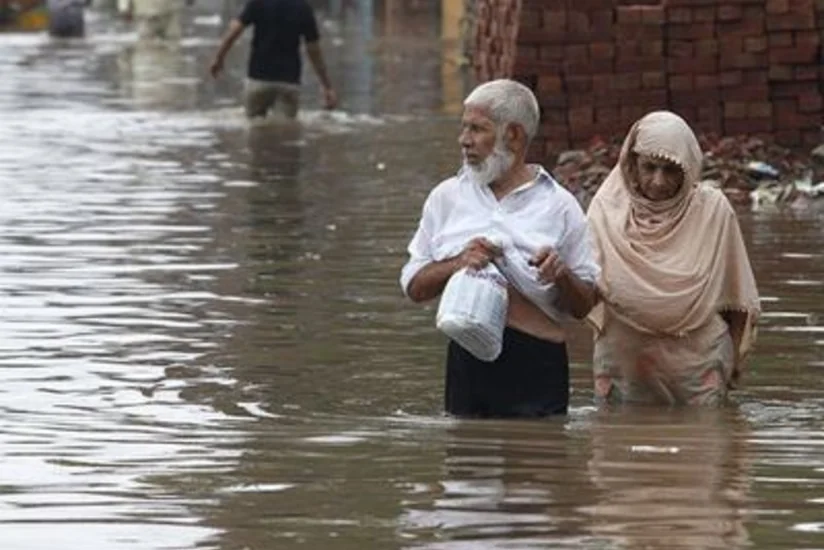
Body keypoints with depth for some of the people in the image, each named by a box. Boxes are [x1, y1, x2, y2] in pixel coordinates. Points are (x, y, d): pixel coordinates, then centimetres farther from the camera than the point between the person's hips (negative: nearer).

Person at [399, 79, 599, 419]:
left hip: (535, 366, -2)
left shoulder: (559, 206, 5)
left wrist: (561, 277, -14)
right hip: (466, 361, 2)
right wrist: (457, 264, -8)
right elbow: (414, 286, 9)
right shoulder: (447, 197, 13)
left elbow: (584, 306, 7)